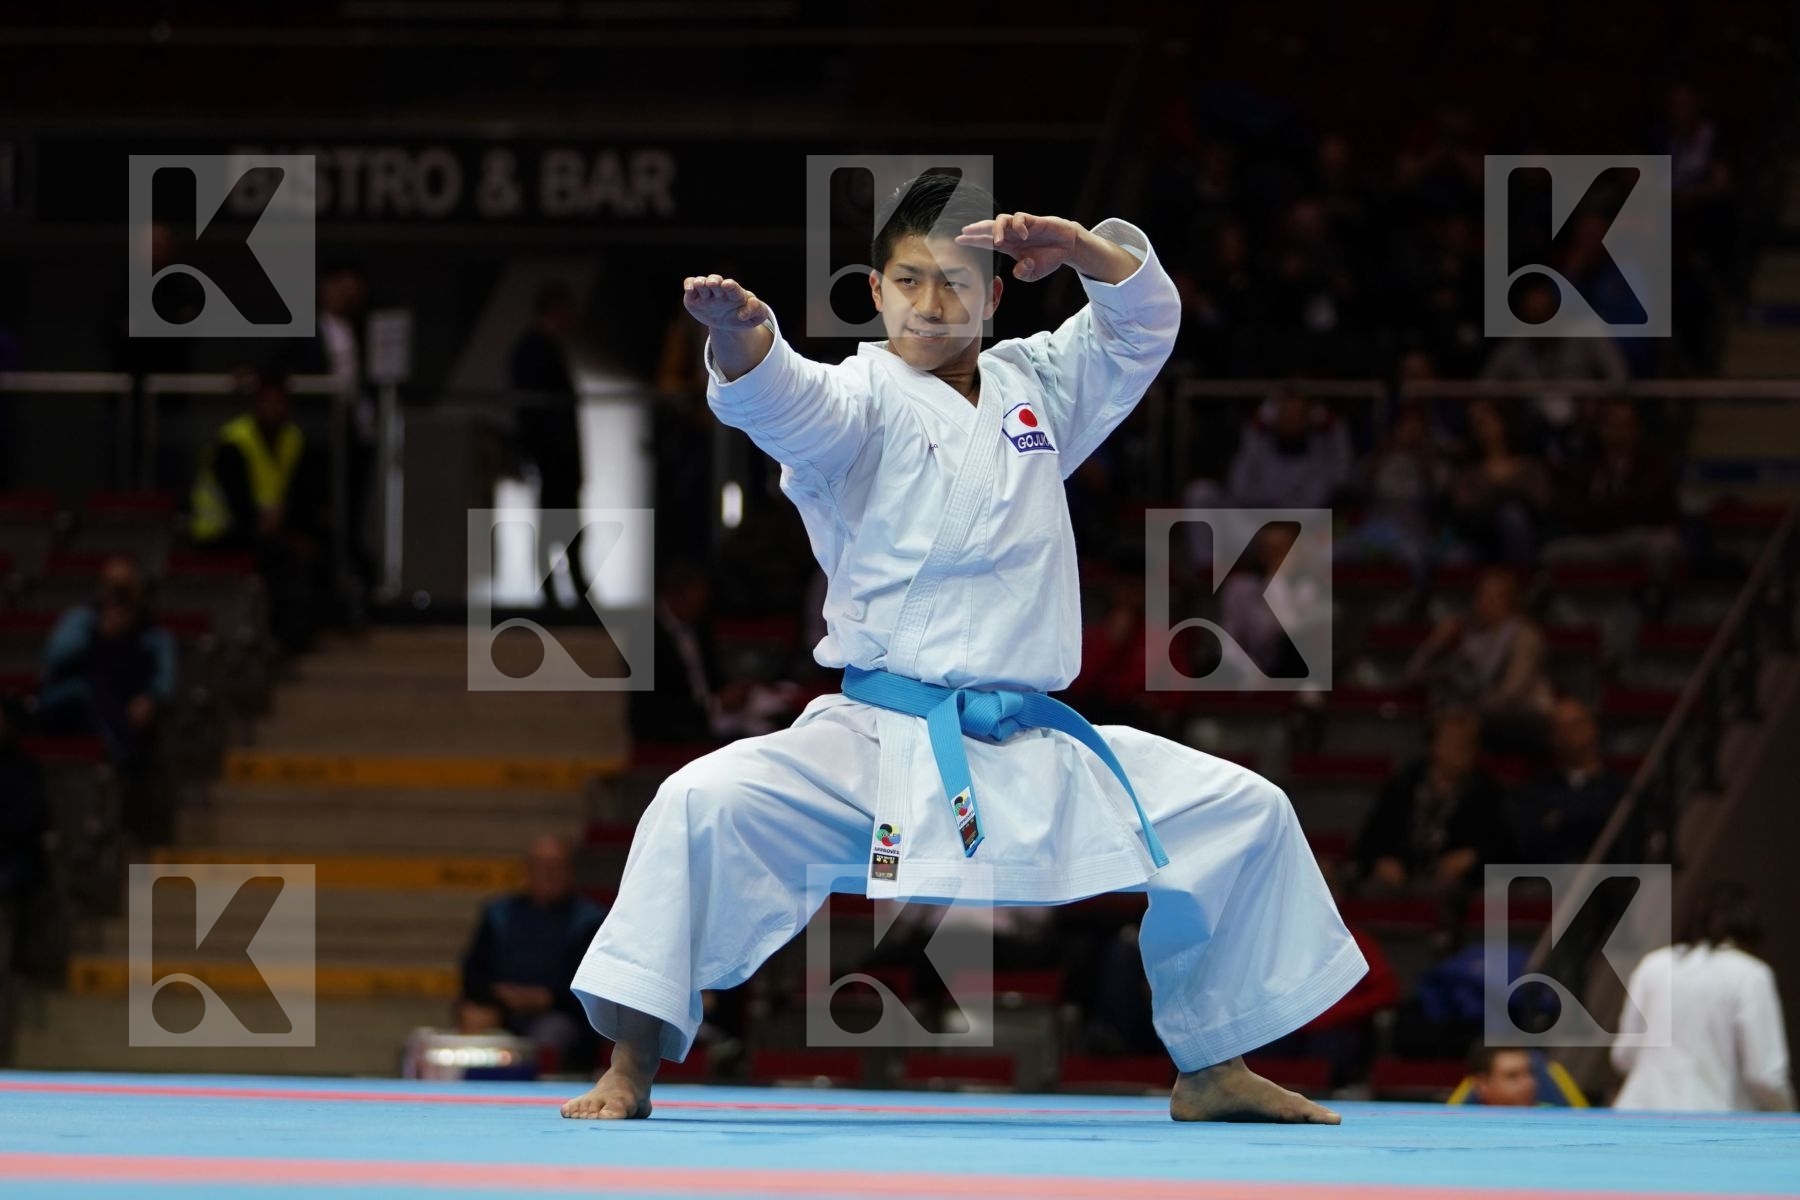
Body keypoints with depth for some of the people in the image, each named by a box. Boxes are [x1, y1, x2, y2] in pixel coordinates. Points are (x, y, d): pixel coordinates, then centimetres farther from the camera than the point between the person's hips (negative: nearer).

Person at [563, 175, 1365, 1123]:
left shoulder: (1036, 388, 12)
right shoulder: (862, 400, -5)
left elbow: (1143, 320, 17)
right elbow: (782, 399, -26)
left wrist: (1077, 245, -4)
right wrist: (739, 331, -50)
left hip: (1036, 751, 5)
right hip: (880, 746, -5)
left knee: (1244, 815, 5)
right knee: (704, 804, -27)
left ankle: (1210, 1070, 23)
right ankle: (630, 1070, -16)